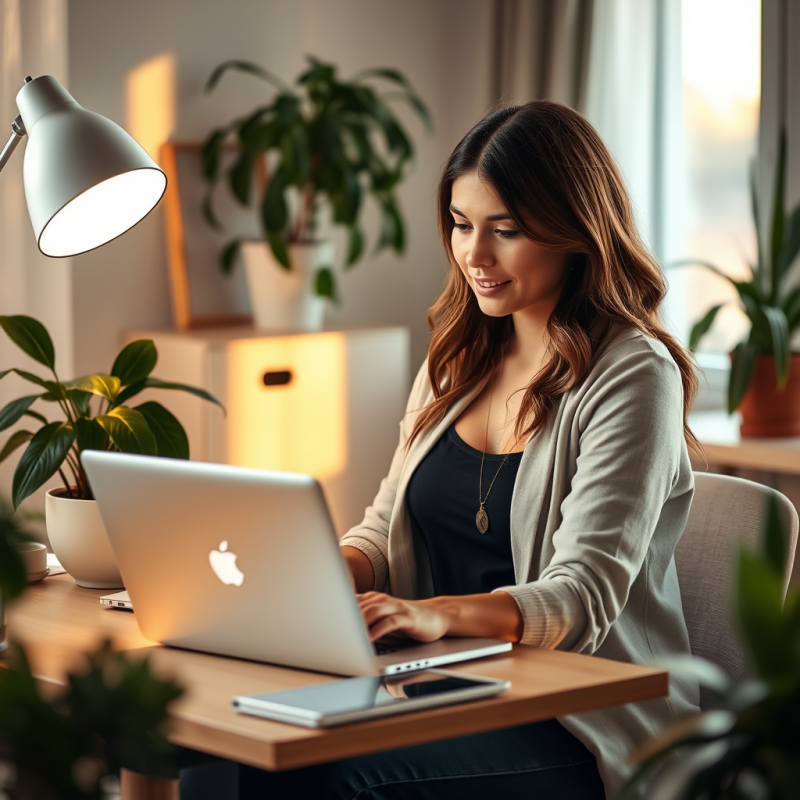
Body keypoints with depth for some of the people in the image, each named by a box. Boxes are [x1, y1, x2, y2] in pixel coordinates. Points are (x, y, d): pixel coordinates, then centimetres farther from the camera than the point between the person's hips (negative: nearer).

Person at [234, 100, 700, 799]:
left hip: (587, 728, -6)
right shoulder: (461, 356, 13)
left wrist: (439, 613, -36)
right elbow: (388, 526, 16)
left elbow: (583, 596, -18)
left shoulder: (631, 376, -10)